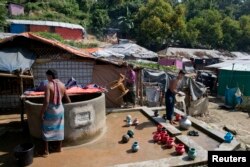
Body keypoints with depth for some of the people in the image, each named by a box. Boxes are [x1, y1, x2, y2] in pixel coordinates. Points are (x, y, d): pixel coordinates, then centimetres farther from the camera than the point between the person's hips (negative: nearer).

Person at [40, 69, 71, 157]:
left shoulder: (48, 86, -15)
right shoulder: (62, 85, 1)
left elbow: (46, 102, -22)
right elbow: (67, 99, 9)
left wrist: (42, 112, -11)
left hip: (50, 110, -5)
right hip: (60, 109, 5)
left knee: (46, 130, 11)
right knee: (60, 129, 17)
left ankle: (46, 150, 18)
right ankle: (59, 148, 29)